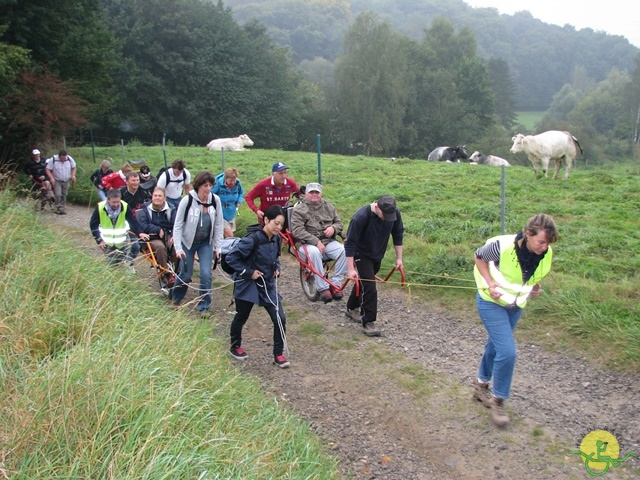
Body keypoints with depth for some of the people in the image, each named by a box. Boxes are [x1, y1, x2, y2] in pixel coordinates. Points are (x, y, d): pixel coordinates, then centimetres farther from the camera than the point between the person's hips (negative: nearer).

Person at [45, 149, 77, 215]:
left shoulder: (69, 159, -6)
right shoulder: (53, 160, -15)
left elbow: (73, 167, 9)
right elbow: (48, 169, -11)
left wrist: (73, 175, -5)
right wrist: (51, 178, -23)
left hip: (66, 181, 3)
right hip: (57, 181, -3)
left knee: (64, 195, 9)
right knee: (58, 195, -15)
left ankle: (63, 209, 19)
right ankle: (59, 209, -9)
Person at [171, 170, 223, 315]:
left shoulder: (215, 200, -13)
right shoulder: (187, 200, -21)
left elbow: (218, 225, -5)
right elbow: (178, 225, -16)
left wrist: (218, 246, -5)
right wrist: (178, 248, -21)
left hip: (206, 243, 2)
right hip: (188, 242, -2)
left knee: (206, 274, -7)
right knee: (186, 274, 5)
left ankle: (204, 306, 10)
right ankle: (175, 298, 35)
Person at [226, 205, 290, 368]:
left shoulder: (276, 239, -2)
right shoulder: (252, 240, -25)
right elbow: (231, 258, -21)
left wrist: (277, 268, 1)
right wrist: (248, 272, -20)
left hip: (268, 285, 5)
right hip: (248, 285, -5)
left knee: (280, 318, -3)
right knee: (241, 317, 15)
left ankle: (278, 354, 12)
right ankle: (235, 346, 41)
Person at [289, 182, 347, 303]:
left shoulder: (328, 206, 14)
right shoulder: (299, 210, -2)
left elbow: (339, 223, 20)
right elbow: (297, 230, -14)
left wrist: (333, 228, -7)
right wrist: (316, 242, -22)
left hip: (329, 242, 4)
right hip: (308, 244, -4)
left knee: (345, 251, -24)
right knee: (314, 252, -39)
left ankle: (335, 284, -15)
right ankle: (323, 288, -29)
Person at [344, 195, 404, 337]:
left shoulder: (395, 213, -19)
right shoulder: (361, 217, -33)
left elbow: (398, 235, -2)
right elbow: (350, 244, -27)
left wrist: (399, 258, 0)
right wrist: (350, 269, -27)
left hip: (378, 255, 6)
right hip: (362, 255, -6)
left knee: (364, 282, 21)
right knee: (369, 287, -13)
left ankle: (352, 309, 42)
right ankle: (368, 323, -5)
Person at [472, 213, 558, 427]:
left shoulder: (546, 254, -15)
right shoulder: (503, 246, -32)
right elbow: (479, 257, -12)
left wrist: (535, 287, -8)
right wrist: (490, 283, -21)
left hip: (516, 305, 6)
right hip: (492, 302, -6)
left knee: (496, 345, 22)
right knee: (507, 352, -13)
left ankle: (481, 385, 44)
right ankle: (498, 399, 8)